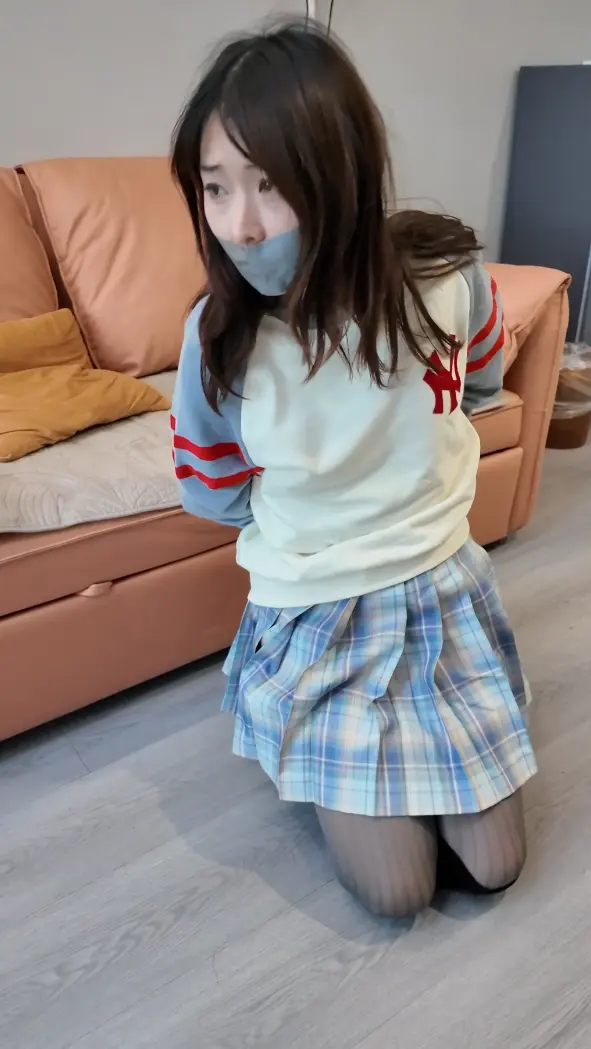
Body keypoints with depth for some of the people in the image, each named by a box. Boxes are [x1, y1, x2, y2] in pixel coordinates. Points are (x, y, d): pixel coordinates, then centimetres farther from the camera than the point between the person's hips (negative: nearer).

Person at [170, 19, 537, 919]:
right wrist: (314, 515, 0)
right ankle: (333, 767, 28)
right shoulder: (219, 333, -21)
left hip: (444, 593, 3)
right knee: (398, 893, 3)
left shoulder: (450, 277, -18)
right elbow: (209, 492, -4)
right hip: (318, 619, -2)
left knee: (492, 866, 14)